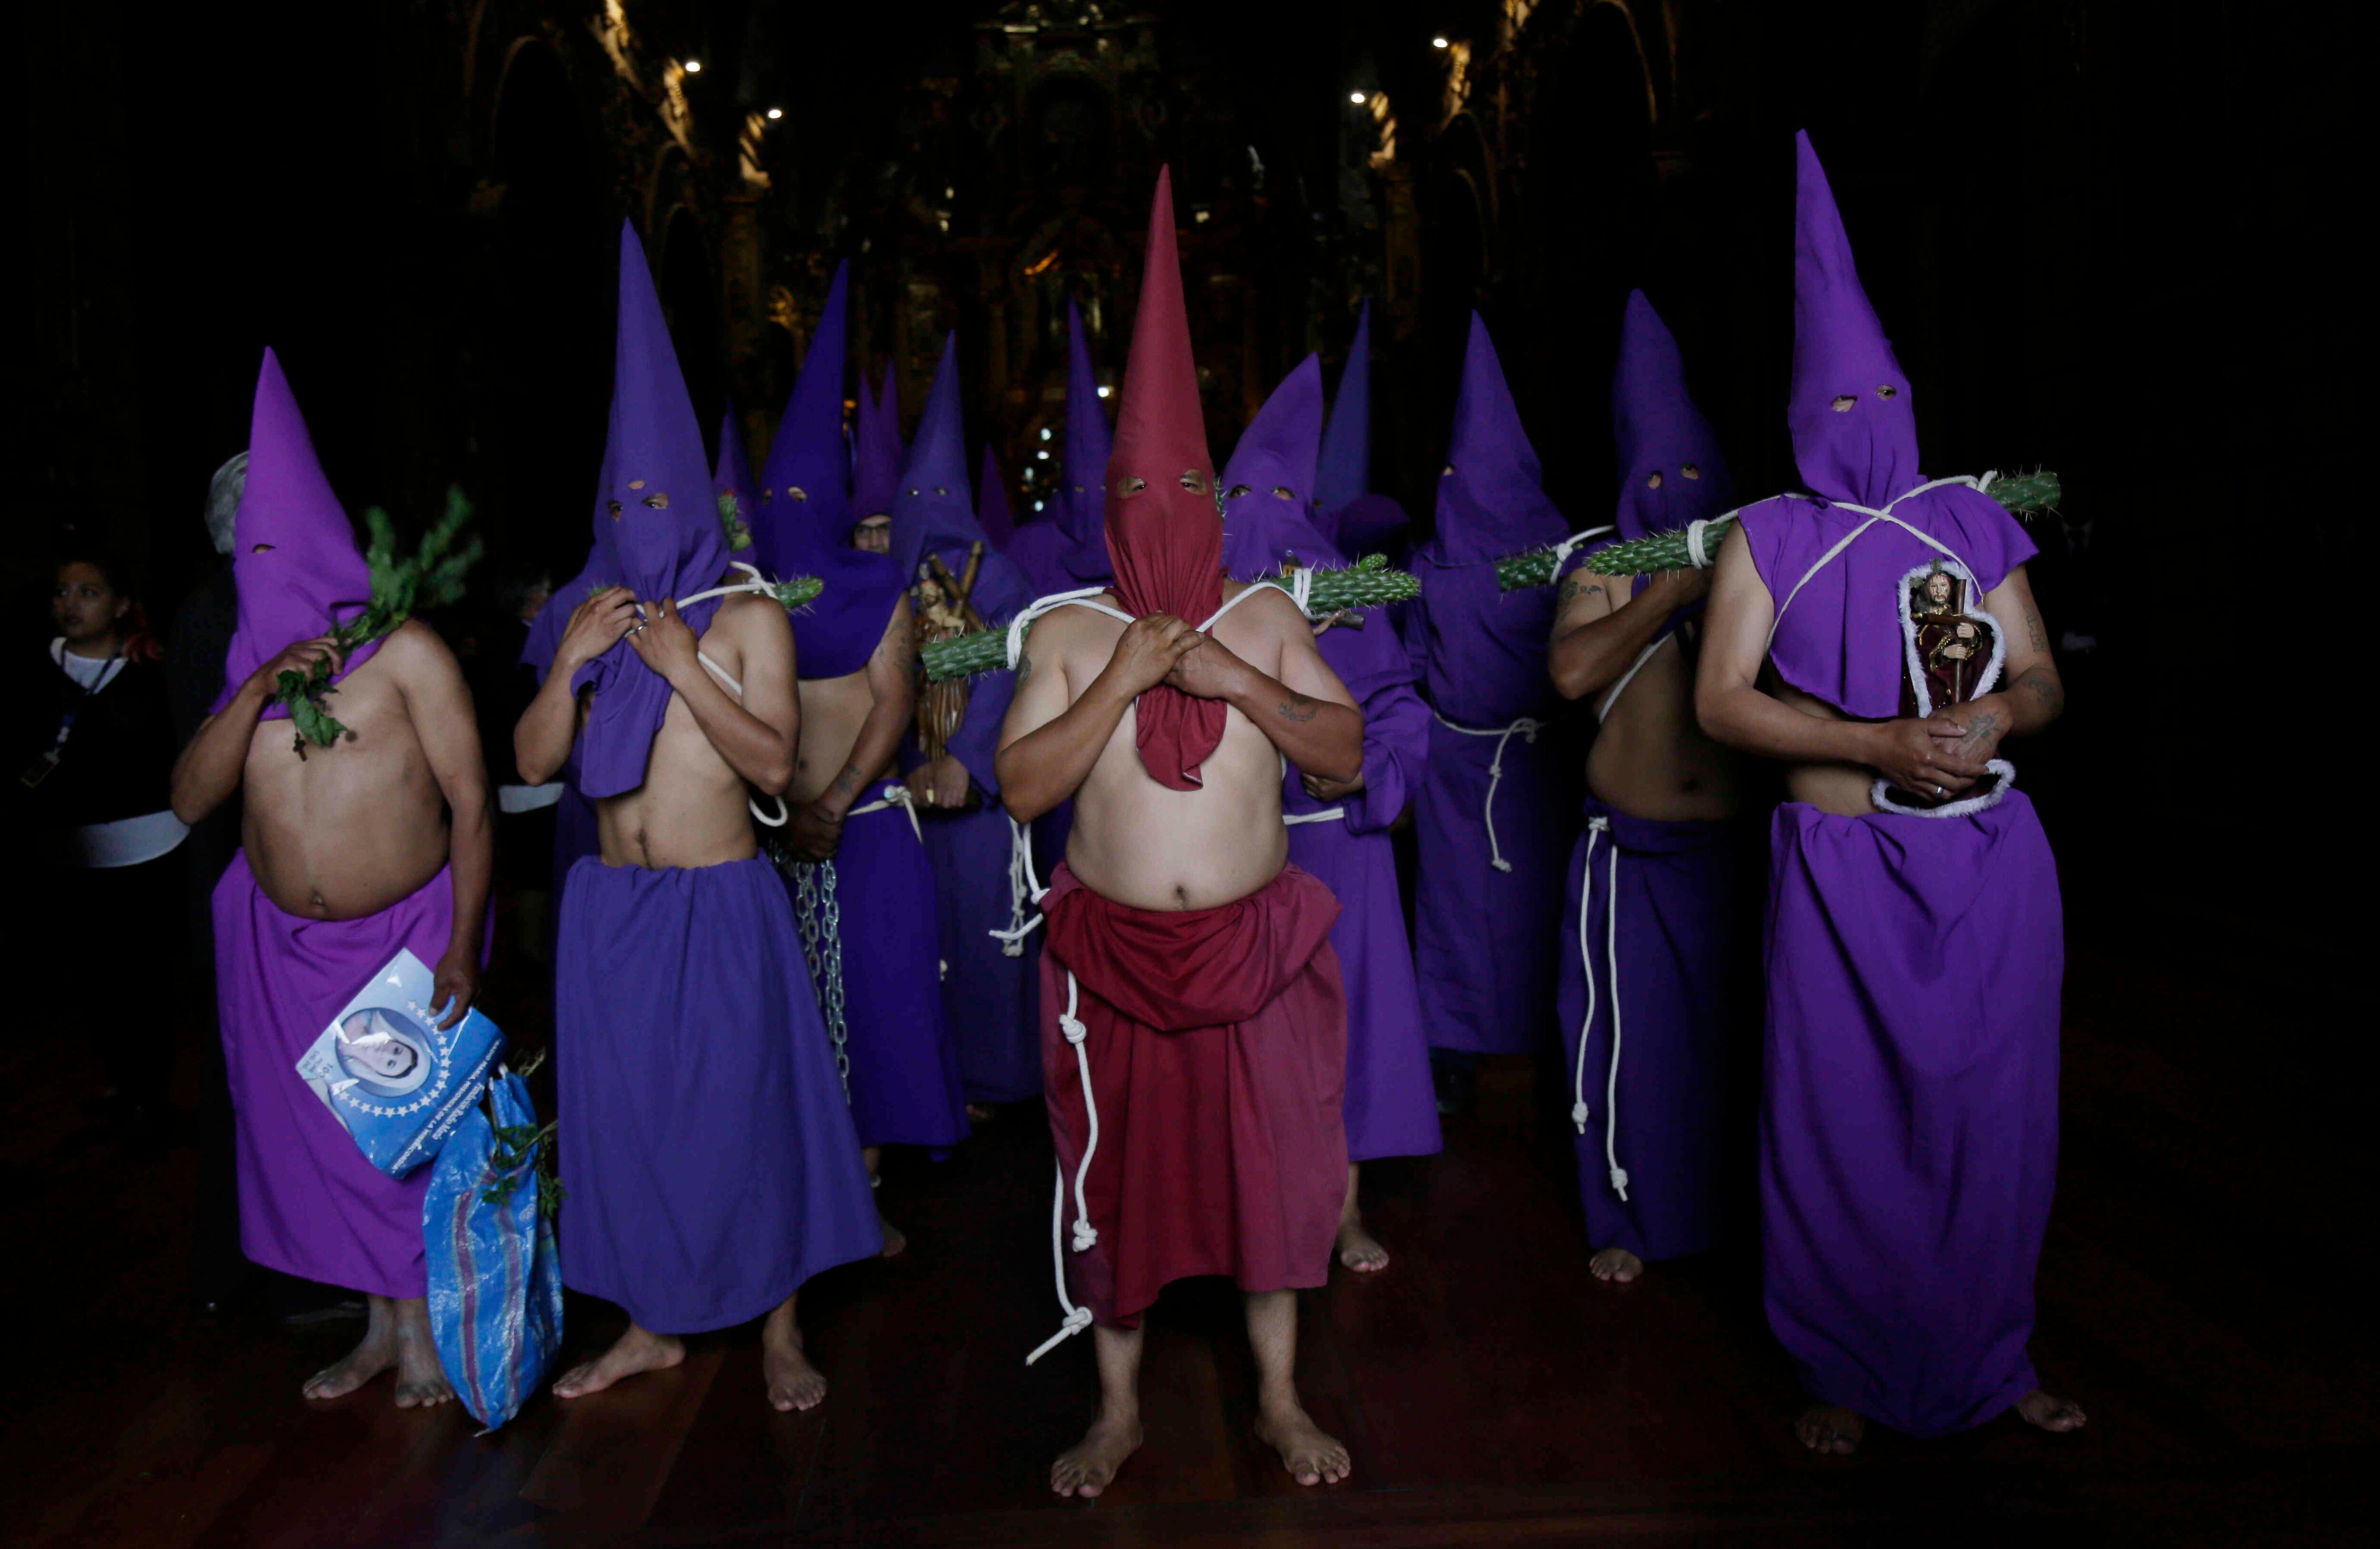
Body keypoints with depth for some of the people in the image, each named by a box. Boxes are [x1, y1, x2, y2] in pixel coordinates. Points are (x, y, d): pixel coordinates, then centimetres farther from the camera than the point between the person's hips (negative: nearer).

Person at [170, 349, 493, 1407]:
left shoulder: (404, 651, -8)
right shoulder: (249, 664, 8)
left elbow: (470, 800, -11)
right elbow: (190, 800, -1)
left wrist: (463, 949, -17)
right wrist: (258, 689, -15)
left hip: (407, 933, -5)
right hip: (284, 942, 5)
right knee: (326, 1128, 11)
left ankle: (423, 1327, 23)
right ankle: (376, 1325, 29)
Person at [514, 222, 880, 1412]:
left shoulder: (749, 618, -1)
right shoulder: (598, 620, 11)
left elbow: (774, 762, -11)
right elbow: (531, 763, 5)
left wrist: (686, 669, -18)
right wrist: (571, 665, -9)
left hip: (720, 903, -4)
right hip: (610, 906, 5)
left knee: (744, 1105, 2)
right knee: (626, 1109, 11)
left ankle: (779, 1330, 18)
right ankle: (654, 1324, 28)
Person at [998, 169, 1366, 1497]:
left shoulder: (1269, 617, 2)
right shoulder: (1068, 633, -1)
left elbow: (1346, 754, -4)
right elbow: (1023, 788, -9)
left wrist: (1236, 681, -17)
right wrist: (1119, 684, -19)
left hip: (1255, 947, 1)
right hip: (1113, 951, 0)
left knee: (1273, 1161, 10)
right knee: (1114, 1173, 10)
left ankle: (1281, 1398, 31)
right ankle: (1121, 1410, 30)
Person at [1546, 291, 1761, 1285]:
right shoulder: (1606, 567, 0)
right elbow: (1571, 670, -19)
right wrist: (1668, 591, -17)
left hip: (1730, 842, 2)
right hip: (1633, 848, -2)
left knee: (1727, 1026, 12)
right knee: (1629, 1031, 7)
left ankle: (1724, 1206, 32)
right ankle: (1627, 1218, 24)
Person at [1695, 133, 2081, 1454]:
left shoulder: (1972, 524, 10)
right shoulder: (1771, 537, 1)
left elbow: (2042, 679, 12)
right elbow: (1721, 701, -8)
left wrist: (1997, 715, -12)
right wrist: (1881, 744, -18)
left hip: (1989, 859, 3)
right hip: (1842, 863, -3)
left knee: (1989, 1108, 9)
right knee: (1845, 1117, 3)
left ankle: (1988, 1357, 28)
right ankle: (1848, 1371, 21)